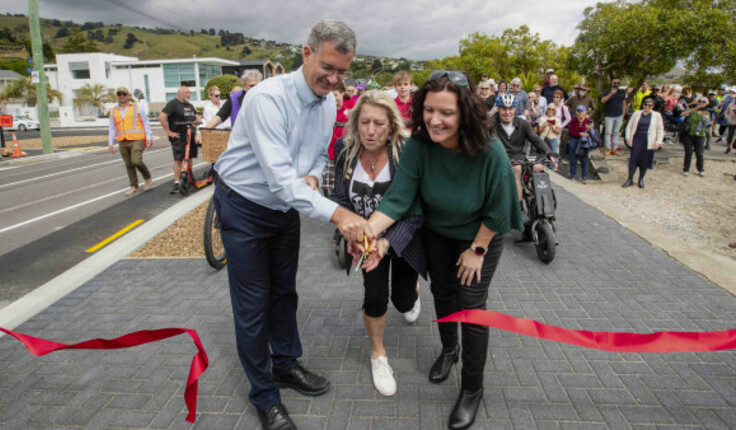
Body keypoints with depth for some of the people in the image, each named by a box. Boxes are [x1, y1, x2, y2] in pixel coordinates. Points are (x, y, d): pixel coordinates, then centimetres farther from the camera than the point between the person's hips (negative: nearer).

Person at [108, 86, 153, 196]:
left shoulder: (137, 108, 4)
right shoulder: (113, 111, 13)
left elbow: (146, 123, 3)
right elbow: (112, 129, 17)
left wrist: (149, 138, -5)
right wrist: (110, 143, 11)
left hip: (137, 139, -4)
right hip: (123, 142, 4)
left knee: (136, 161, -17)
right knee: (129, 165, 6)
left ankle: (148, 179, 6)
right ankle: (134, 186, 14)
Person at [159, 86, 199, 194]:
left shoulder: (189, 105, 17)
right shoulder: (173, 103, -8)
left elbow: (196, 116, 31)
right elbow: (161, 117, -17)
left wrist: (197, 120, 7)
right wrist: (168, 131, -17)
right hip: (178, 137, -7)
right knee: (178, 159, -9)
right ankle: (176, 183, -7)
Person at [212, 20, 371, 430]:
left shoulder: (330, 103, -5)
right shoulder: (267, 97, -30)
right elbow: (279, 176, -39)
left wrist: (312, 176, -14)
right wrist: (337, 213, -48)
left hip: (286, 206, 7)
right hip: (244, 207, -6)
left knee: (285, 291, 18)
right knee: (253, 303, 1)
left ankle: (286, 364, 39)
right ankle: (265, 395, 19)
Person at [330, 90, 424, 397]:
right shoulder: (345, 150, -15)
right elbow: (340, 198, -9)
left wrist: (388, 241, -37)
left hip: (402, 236, -1)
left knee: (402, 301, 9)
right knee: (375, 296, -12)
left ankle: (412, 292, 52)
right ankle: (378, 355, 18)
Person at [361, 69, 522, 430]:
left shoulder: (490, 152, -33)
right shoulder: (418, 146, -26)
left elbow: (496, 212, -21)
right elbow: (398, 197, -29)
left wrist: (477, 250, -13)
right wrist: (368, 229, -45)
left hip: (480, 237, -3)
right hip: (437, 233, 3)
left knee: (471, 305, -2)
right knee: (442, 291, 19)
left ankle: (472, 389, 20)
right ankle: (449, 348, 50)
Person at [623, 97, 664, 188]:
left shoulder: (657, 115, 4)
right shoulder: (636, 114, 6)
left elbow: (660, 130, 4)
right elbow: (629, 126, 9)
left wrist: (658, 142, -6)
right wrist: (628, 137, -2)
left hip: (648, 142, 0)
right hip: (636, 140, 0)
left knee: (645, 161, 5)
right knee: (633, 159, -2)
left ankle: (641, 179, 22)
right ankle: (630, 179, 8)